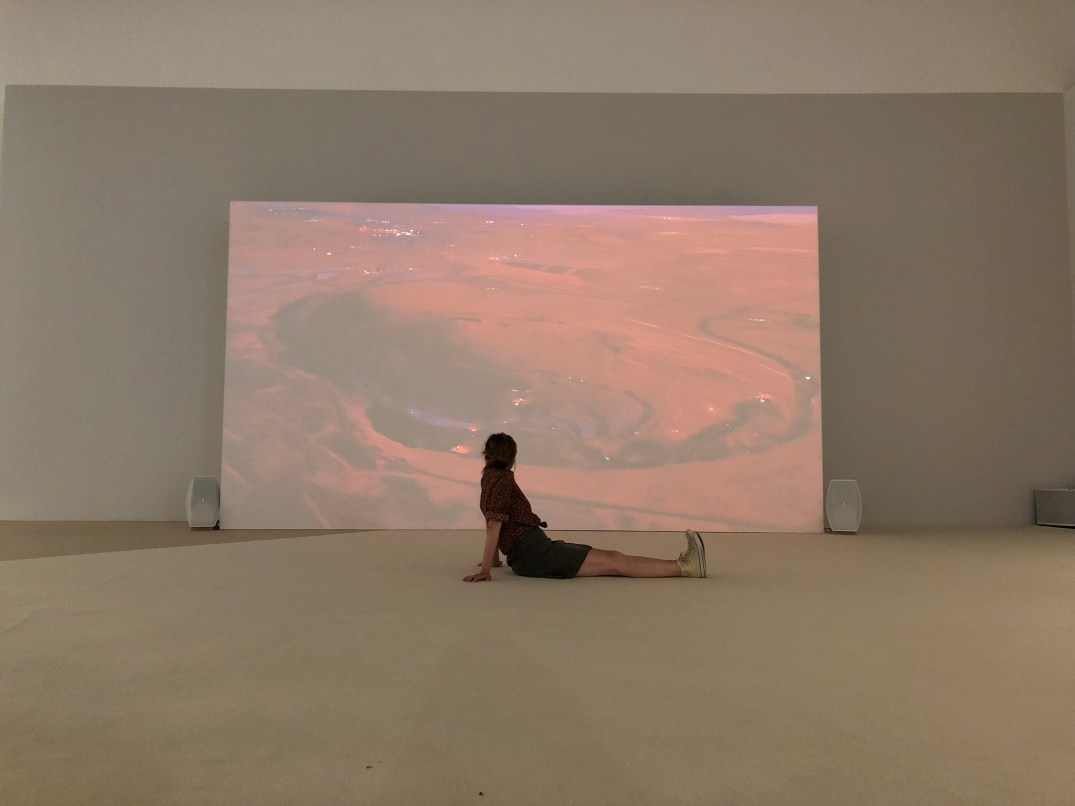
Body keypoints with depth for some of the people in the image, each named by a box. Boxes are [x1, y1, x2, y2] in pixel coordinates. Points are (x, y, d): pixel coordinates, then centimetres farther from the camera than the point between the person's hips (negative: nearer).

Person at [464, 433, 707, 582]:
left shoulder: (490, 478, 15)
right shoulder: (503, 478, -12)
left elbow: (492, 525, 20)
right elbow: (494, 524, -18)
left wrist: (494, 559, 26)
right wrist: (485, 569, -20)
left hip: (530, 554, 9)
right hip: (536, 553, -9)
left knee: (611, 557, 3)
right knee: (616, 563, -11)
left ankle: (681, 565, 2)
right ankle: (684, 567, -11)